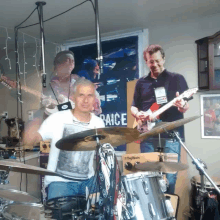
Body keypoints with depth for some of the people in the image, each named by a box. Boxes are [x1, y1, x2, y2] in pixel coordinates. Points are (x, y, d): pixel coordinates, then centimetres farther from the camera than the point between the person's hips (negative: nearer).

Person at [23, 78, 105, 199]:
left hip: (88, 181, 4)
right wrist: (31, 132, -33)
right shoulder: (58, 118, -10)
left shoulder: (99, 123, 1)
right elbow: (28, 141, -13)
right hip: (60, 181, -3)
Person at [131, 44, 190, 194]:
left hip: (171, 135, -3)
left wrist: (182, 105, -24)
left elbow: (186, 108, 0)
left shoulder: (176, 78, 4)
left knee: (170, 177, -1)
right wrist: (138, 114, -6)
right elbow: (134, 106, 17)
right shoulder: (141, 82, 13)